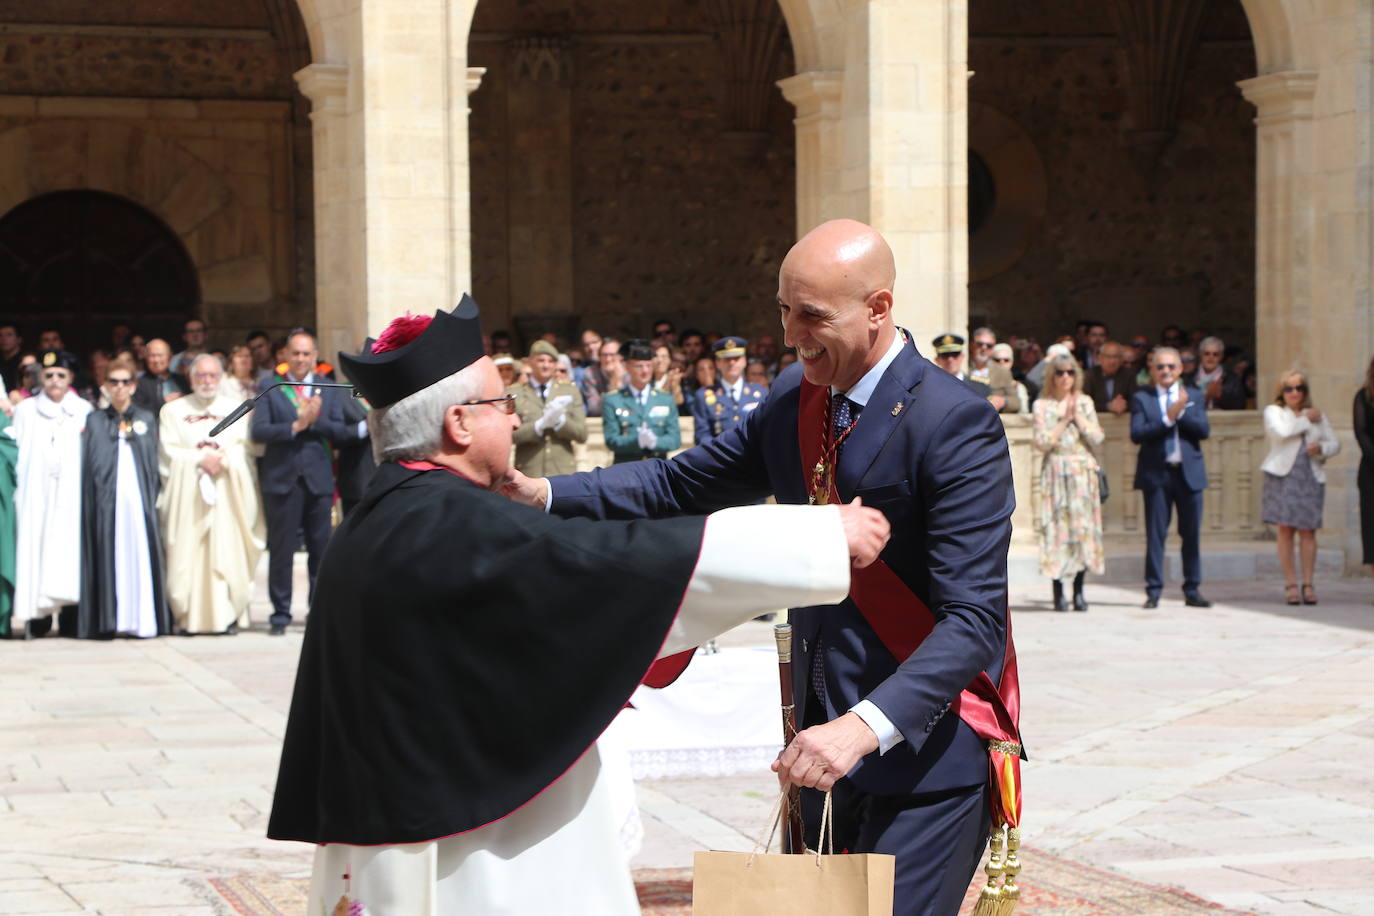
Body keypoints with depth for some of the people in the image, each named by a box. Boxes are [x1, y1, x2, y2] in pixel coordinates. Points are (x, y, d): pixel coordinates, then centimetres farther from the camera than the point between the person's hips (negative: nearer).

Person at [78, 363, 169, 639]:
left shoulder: (147, 419, 15)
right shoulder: (93, 421, 12)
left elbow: (154, 463, 10)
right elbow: (87, 465, 7)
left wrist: (153, 498, -1)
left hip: (138, 499, 1)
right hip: (106, 501, -1)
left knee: (140, 555, -5)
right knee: (109, 559, -6)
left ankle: (141, 619, -2)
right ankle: (108, 622, -5)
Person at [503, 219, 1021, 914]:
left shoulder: (956, 426, -18)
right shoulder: (793, 400, 6)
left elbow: (973, 617, -23)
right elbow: (680, 485, 13)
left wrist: (865, 725, -36)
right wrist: (543, 494, -2)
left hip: (927, 752, -7)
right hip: (826, 741, 7)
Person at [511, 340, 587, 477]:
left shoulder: (570, 391, 12)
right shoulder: (514, 393, 6)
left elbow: (582, 434, 7)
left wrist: (561, 420, -12)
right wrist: (540, 424, -18)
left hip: (564, 471, 1)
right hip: (529, 472, -1)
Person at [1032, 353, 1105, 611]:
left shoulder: (1084, 402, 9)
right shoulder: (1042, 405, 3)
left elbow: (1096, 438, 0)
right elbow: (1041, 442, -8)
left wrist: (1078, 417, -7)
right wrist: (1065, 420, -8)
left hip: (1083, 473, 2)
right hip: (1055, 472, -2)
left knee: (1083, 527, -1)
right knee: (1057, 527, -7)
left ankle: (1078, 591, 6)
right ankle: (1058, 592, -2)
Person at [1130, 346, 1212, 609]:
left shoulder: (1193, 396, 10)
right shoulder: (1141, 398, 3)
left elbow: (1204, 430, -3)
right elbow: (1137, 434, -11)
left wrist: (1181, 412, -15)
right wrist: (1168, 418, -18)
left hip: (1189, 472, 2)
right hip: (1156, 473, -2)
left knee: (1191, 533, 5)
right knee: (1156, 534, -1)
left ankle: (1192, 590, 12)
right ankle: (1153, 591, 4)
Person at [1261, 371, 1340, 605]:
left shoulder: (1318, 416, 18)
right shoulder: (1273, 411, 9)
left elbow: (1335, 444, 15)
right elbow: (1281, 432, -11)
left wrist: (1321, 448, -6)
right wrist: (1306, 420, -1)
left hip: (1311, 476, 2)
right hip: (1283, 474, -2)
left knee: (1308, 530, -3)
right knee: (1285, 529, -6)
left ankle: (1308, 584, 0)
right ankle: (1290, 584, -1)